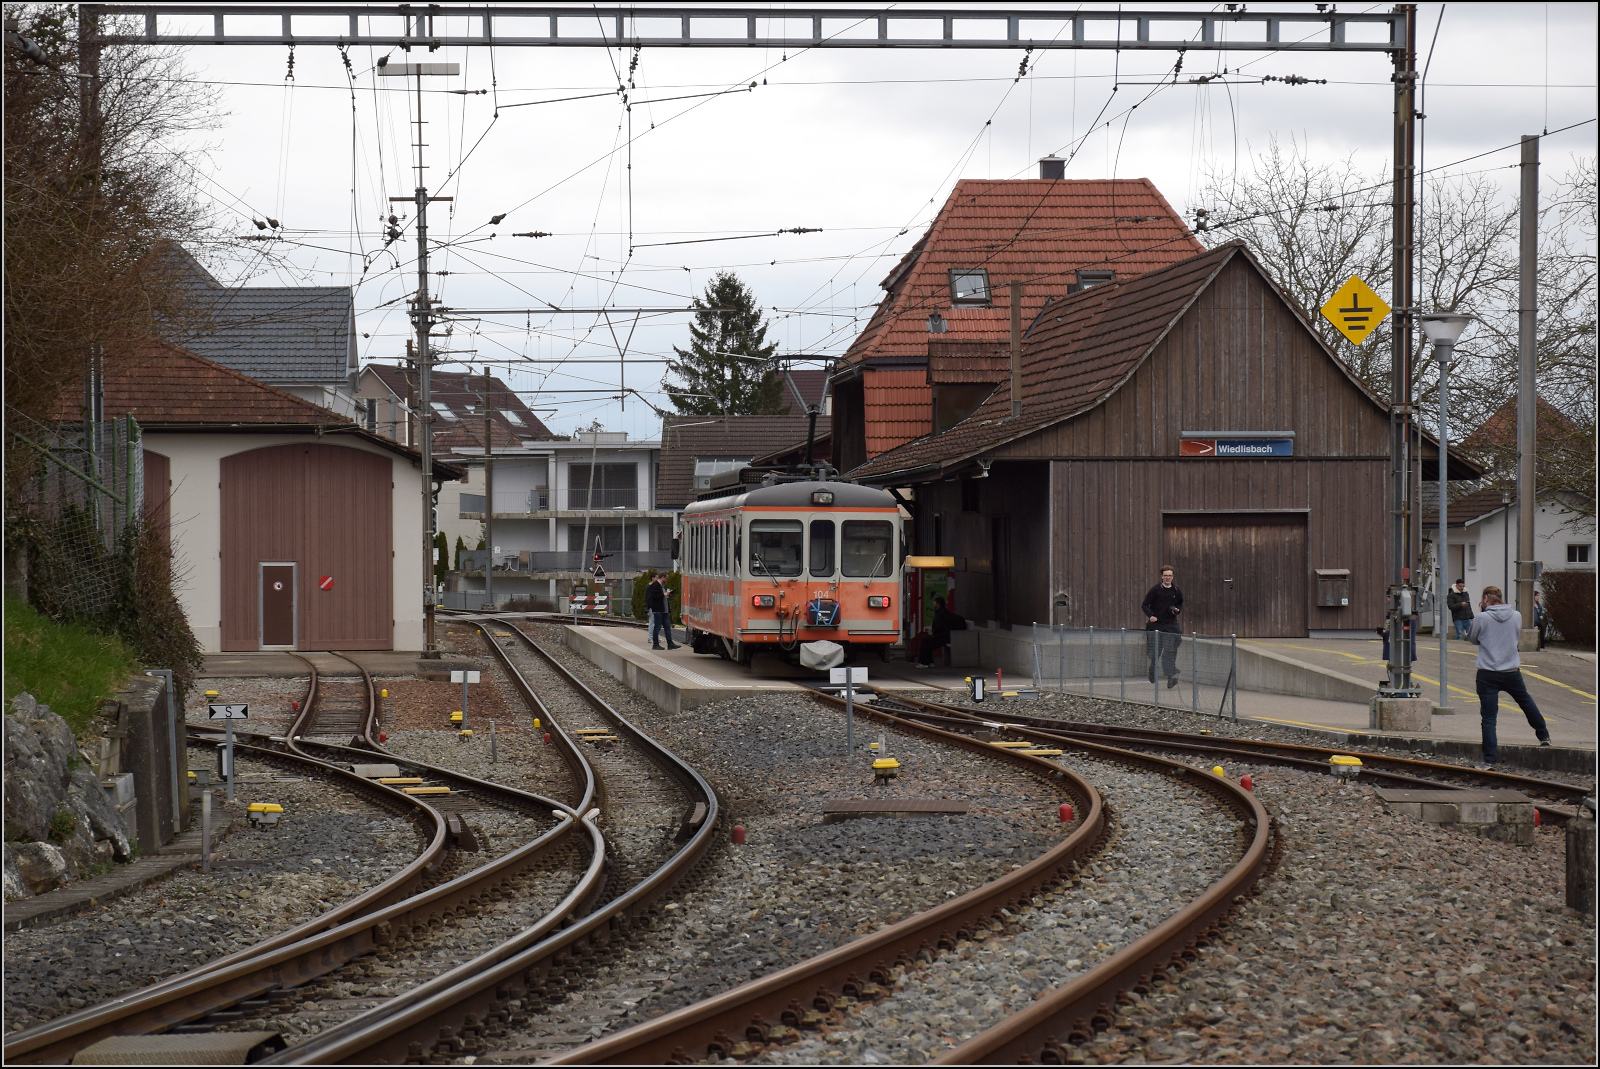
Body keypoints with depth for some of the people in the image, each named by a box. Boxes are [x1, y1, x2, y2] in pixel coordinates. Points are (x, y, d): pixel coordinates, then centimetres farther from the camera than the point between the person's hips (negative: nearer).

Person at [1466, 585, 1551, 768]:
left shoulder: (1482, 618, -12)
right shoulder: (1516, 616, -1)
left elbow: (1473, 639, 4)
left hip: (1488, 675, -3)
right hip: (1512, 672, 3)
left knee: (1488, 718, -1)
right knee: (1527, 703, 28)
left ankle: (1489, 759, -5)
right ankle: (1544, 736, 44)